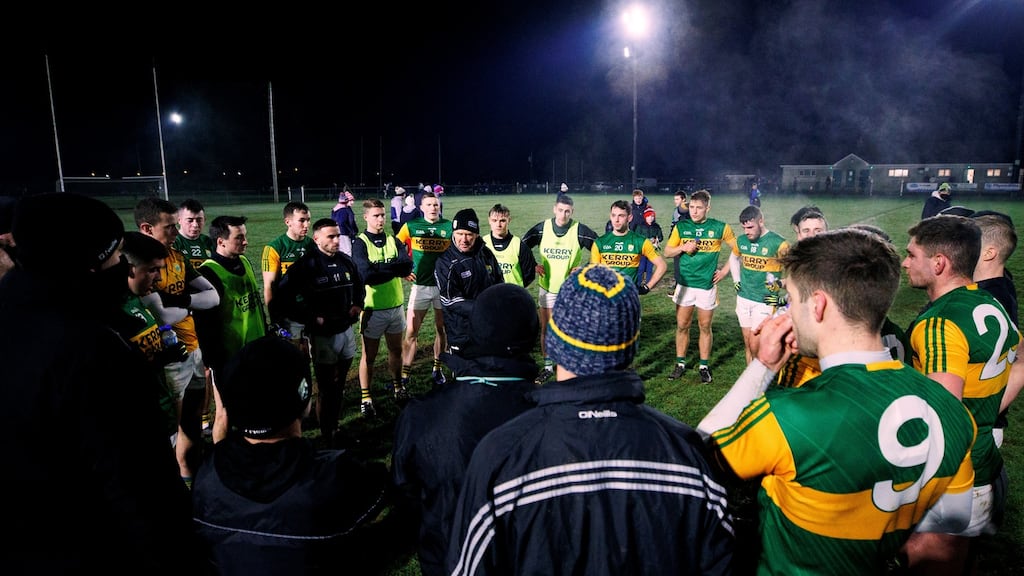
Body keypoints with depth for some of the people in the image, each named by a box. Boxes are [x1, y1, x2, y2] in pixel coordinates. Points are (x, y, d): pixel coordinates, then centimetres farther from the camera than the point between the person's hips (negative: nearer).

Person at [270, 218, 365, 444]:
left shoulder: (346, 261, 5)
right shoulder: (306, 265, -15)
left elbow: (359, 286, 23)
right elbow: (283, 297, -17)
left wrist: (357, 305, 5)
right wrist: (312, 318, -17)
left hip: (346, 331, 6)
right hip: (323, 336, -6)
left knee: (339, 387, 17)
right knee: (326, 390, 1)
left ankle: (335, 430, 32)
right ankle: (327, 439, 14)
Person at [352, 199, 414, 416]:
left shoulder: (393, 241, 6)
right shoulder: (360, 243, -9)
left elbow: (408, 266, -9)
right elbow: (366, 275, -23)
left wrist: (380, 268, -19)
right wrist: (395, 270, -15)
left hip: (395, 305, 5)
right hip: (372, 308, -5)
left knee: (396, 350, 18)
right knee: (369, 355, 5)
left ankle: (398, 387, 36)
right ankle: (365, 398, 17)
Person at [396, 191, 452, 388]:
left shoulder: (449, 227, -1)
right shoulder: (411, 226, -2)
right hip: (420, 285, -1)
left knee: (441, 329, 12)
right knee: (411, 332, -3)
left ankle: (437, 369, 28)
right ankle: (405, 374, 6)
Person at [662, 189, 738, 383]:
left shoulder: (720, 227, -3)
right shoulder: (681, 226, 1)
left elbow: (738, 249, 5)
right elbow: (667, 252, 5)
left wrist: (725, 270, 0)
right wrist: (683, 247, -13)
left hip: (707, 285, -1)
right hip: (684, 284, 2)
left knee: (705, 327, 8)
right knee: (682, 325, 7)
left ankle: (704, 366, 20)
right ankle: (680, 364, 20)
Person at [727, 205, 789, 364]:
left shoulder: (778, 243, -14)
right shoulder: (741, 240, 2)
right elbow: (733, 258, 24)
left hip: (764, 301, -5)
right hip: (743, 298, 5)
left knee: (755, 346, -7)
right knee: (747, 344, 12)